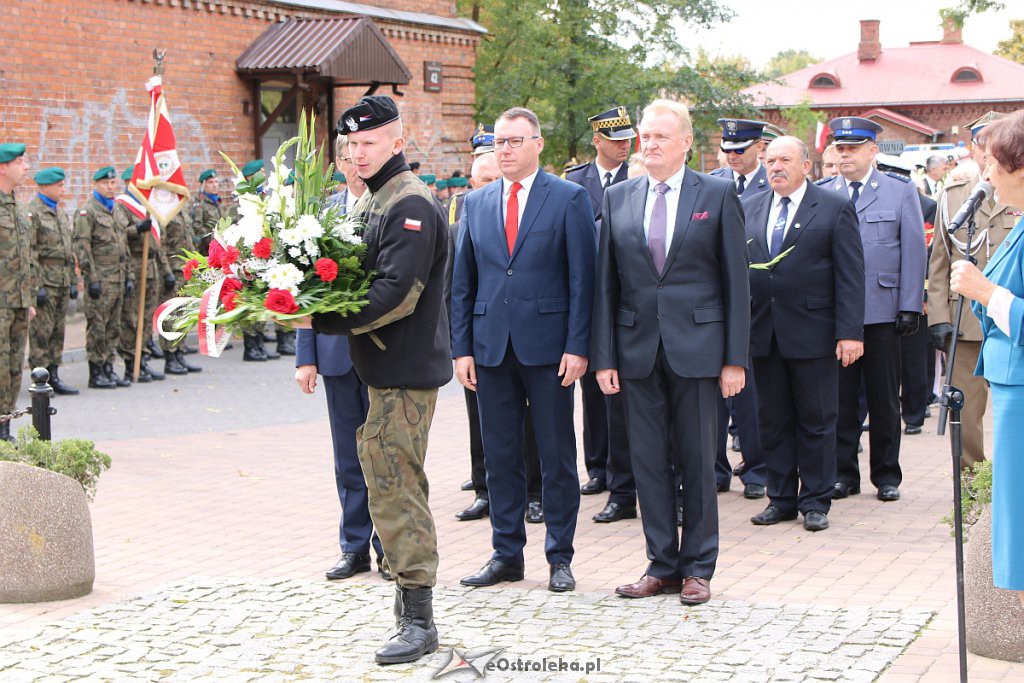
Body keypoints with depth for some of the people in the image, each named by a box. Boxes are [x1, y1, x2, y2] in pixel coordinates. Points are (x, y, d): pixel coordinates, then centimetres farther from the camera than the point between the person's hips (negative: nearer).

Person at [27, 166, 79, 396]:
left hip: (62, 281, 8)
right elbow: (28, 252, -15)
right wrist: (36, 285, -19)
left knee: (58, 330, 9)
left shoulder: (60, 212, 17)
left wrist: (73, 281, 18)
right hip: (44, 281, -8)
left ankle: (53, 375, 15)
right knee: (41, 331, -5)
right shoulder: (32, 212, -10)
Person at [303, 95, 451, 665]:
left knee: (395, 488, -8)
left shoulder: (412, 205, -16)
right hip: (385, 366, 10)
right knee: (395, 483, 16)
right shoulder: (373, 201, 16)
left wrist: (326, 320, -20)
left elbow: (397, 293, -24)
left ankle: (419, 621, -2)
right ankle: (412, 599, 27)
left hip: (405, 370, -10)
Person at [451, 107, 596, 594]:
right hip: (491, 347, 4)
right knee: (499, 455, 9)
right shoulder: (476, 203, 11)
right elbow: (462, 282, 11)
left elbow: (582, 278, -4)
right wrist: (461, 348, 4)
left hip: (547, 346, -4)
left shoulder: (569, 198, 0)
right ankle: (507, 553, 19)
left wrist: (577, 346, -11)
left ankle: (560, 557, 13)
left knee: (557, 456, 3)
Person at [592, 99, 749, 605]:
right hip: (638, 349, 3)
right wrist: (604, 356, 1)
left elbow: (735, 279, -1)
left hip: (697, 348, -3)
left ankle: (697, 567, 15)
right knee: (648, 460, 7)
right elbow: (606, 283, 8)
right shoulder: (617, 198, 9)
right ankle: (662, 564, 18)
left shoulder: (718, 194, 1)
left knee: (697, 461, 4)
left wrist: (735, 358, -6)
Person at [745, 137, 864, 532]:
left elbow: (850, 275, -5)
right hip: (763, 332, 4)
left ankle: (815, 501, 12)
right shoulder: (749, 209, 11)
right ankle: (781, 498, 18)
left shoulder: (835, 209, -1)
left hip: (813, 332, -4)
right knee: (773, 420, 8)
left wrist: (850, 332, -12)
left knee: (816, 421, 3)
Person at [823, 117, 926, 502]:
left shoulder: (901, 192, 5)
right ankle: (844, 472, 14)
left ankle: (887, 475, 16)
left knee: (884, 397, 6)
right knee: (840, 396, 4)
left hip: (882, 309, -1)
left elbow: (913, 253, 2)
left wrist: (910, 307, -5)